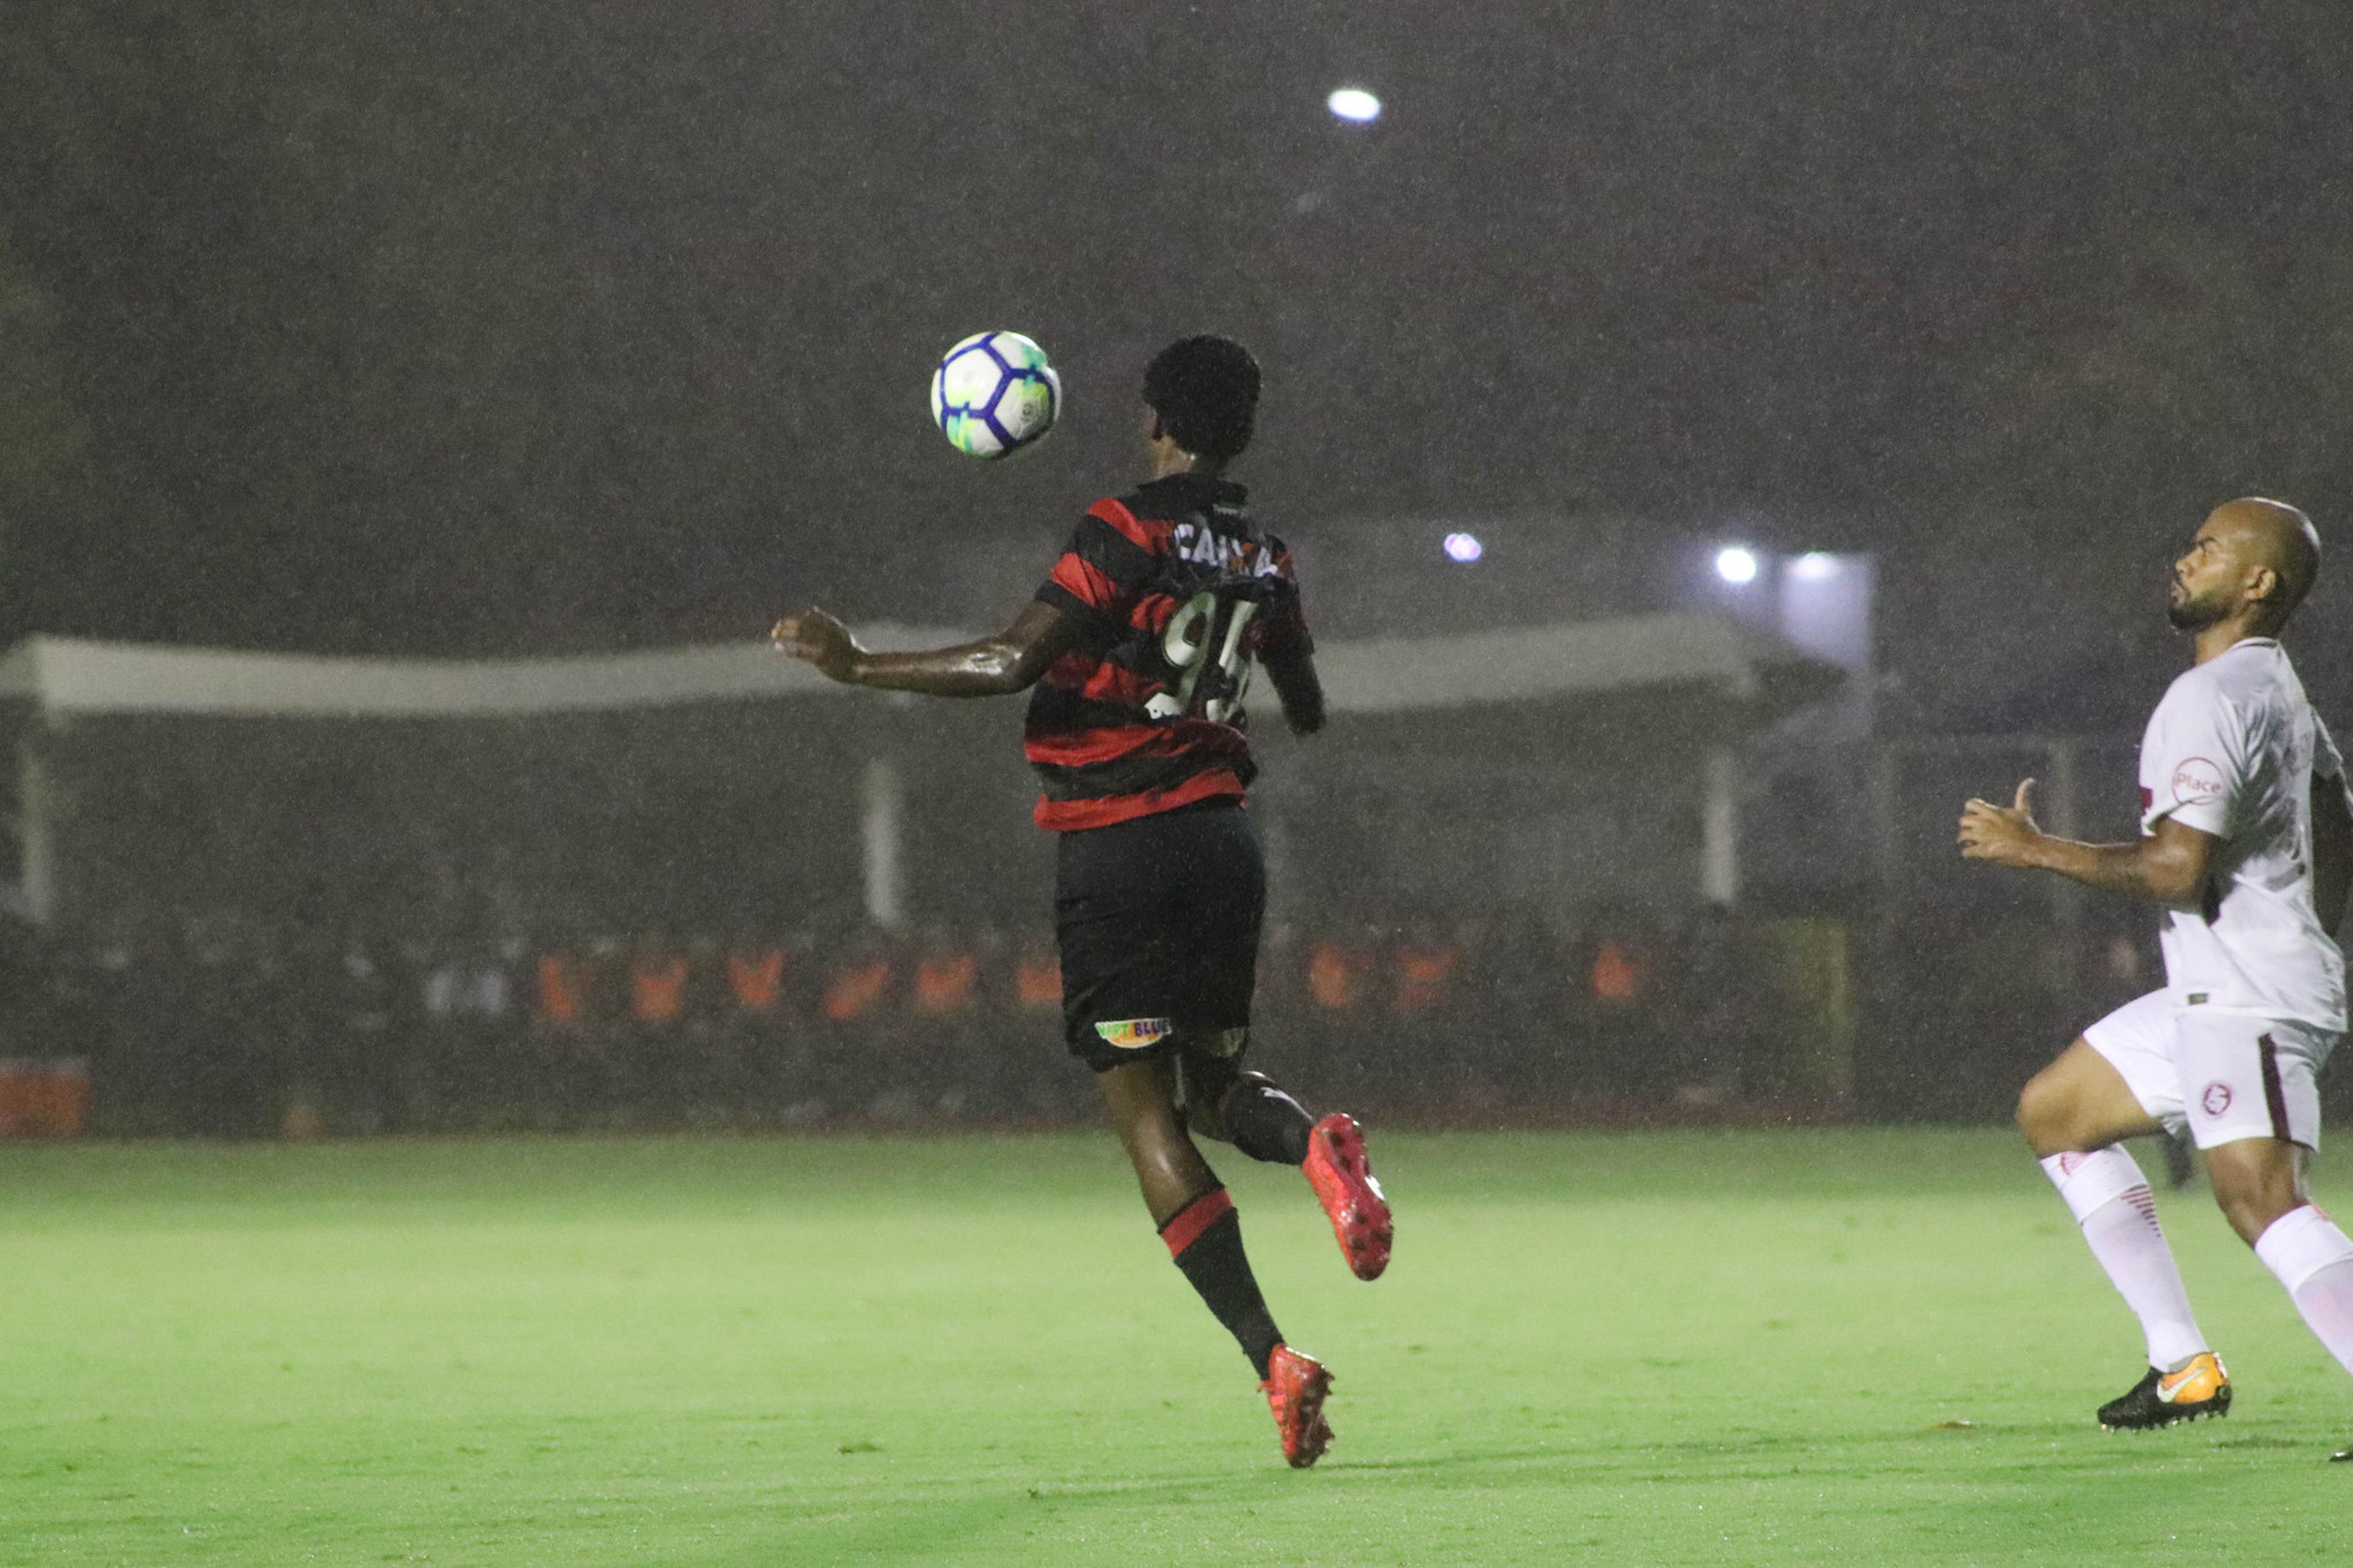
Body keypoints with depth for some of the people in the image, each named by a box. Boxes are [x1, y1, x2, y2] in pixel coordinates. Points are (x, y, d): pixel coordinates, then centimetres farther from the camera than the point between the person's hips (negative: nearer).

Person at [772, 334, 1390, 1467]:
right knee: (1205, 1085, 20)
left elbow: (1015, 662, -19)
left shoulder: (1127, 533, -10)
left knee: (1146, 1115, -3)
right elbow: (1306, 711, 25)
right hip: (1222, 836, 6)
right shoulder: (1264, 558, 9)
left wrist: (860, 666, -11)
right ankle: (1310, 1141, -18)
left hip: (1116, 850, -6)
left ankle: (1271, 1360, -16)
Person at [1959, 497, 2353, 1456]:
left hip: (2248, 1001, -11)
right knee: (2054, 1114, 20)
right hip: (2216, 993, 11)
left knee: (2258, 1198, -24)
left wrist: (2029, 848, -13)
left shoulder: (2211, 699, -16)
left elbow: (2178, 868, -23)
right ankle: (2183, 1364, 16)